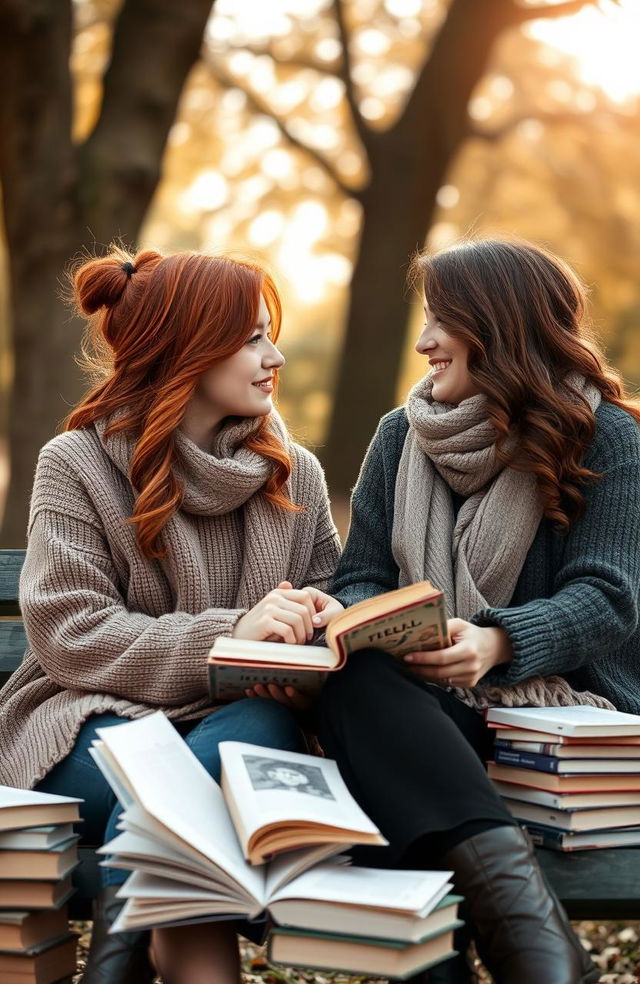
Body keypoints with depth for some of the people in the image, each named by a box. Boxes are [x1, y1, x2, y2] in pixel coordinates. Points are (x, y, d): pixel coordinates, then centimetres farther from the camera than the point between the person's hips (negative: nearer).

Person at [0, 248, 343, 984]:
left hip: (238, 716, 3)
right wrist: (230, 633, -21)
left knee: (261, 731, -35)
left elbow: (325, 586, 22)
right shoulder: (76, 465, 1)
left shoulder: (294, 472, 14)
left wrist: (319, 619, -6)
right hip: (97, 716, -3)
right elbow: (71, 635, -9)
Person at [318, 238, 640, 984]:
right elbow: (363, 579, 9)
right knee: (353, 681, -32)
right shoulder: (402, 435, 14)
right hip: (431, 707, 4)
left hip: (568, 704, -4)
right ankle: (513, 894, -48)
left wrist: (497, 643, -30)